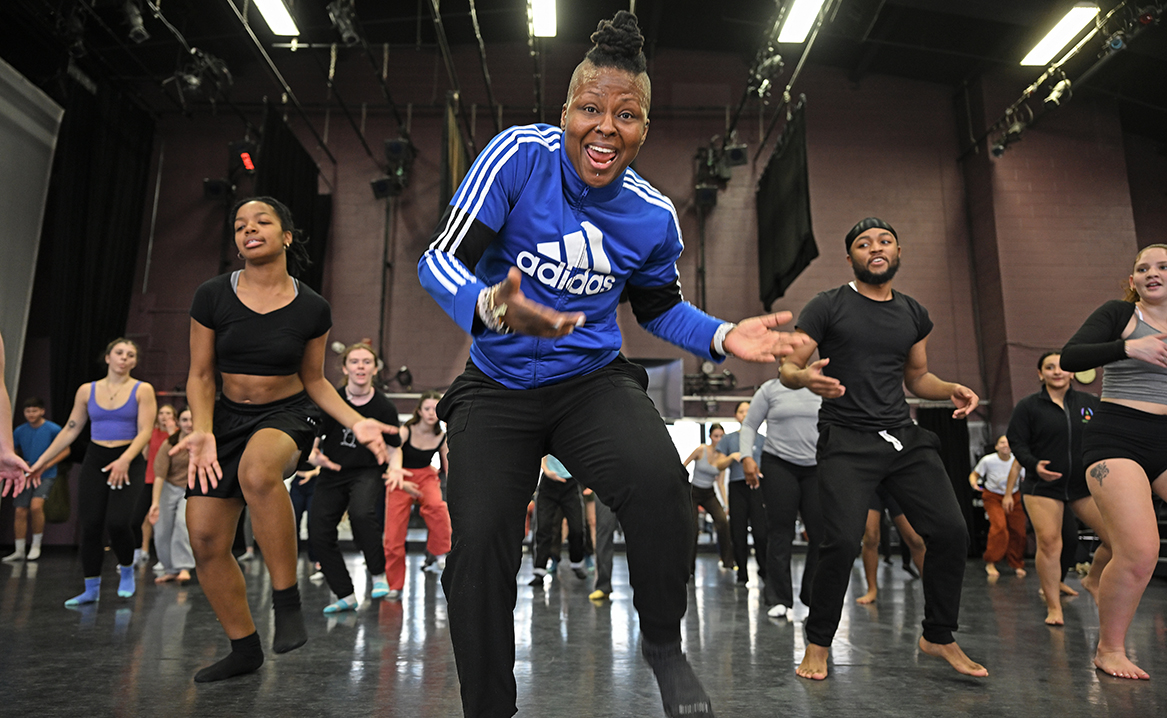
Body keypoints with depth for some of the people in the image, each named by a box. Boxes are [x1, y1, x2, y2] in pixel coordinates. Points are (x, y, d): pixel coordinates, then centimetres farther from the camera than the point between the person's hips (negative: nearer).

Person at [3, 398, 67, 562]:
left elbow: (65, 451, -5)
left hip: (46, 476, -4)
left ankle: (36, 544, -4)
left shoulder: (53, 429, -9)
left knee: (36, 505, -23)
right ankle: (19, 551, 15)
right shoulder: (20, 431, 4)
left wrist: (44, 467, -12)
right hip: (26, 476, 5)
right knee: (20, 511, 2)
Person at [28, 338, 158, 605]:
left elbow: (145, 432, -9)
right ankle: (91, 589, 14)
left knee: (117, 523, -16)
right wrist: (42, 461, 9)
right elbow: (70, 430, 12)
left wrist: (124, 460, -22)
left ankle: (127, 570, 13)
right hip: (95, 460, 3)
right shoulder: (87, 391, 8)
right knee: (91, 525, 0)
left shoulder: (142, 390, -1)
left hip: (129, 462, -3)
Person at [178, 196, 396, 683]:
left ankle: (287, 601, -23)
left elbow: (314, 380, 4)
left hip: (288, 414, -3)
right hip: (228, 417, 4)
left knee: (257, 470, -39)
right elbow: (200, 376, 1)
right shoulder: (212, 297, -5)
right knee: (205, 541, -2)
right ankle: (244, 649, 19)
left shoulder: (312, 309, -6)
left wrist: (356, 423, -9)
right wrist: (202, 431, -15)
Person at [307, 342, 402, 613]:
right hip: (332, 473, 3)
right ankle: (346, 595, 14)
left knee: (361, 513, -32)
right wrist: (314, 456, -22)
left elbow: (392, 447, 3)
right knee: (318, 534, -4)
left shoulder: (384, 407, -8)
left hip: (368, 472, -3)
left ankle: (378, 574, -8)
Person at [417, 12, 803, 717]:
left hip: (593, 379, 1)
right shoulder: (520, 155, -12)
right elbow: (441, 257, -17)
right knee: (478, 550, -11)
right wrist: (491, 307, -39)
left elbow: (659, 305, 15)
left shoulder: (654, 217, -3)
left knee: (659, 479, -29)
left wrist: (722, 337, -3)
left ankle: (665, 645, 0)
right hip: (498, 387, 0)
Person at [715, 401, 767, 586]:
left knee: (761, 532, -11)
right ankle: (742, 575, 10)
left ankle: (764, 571, 8)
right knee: (738, 534, 0)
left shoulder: (761, 439, 11)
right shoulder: (728, 439, 13)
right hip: (737, 487, 1)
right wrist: (732, 456, -8)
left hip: (757, 487, -1)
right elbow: (719, 465, 10)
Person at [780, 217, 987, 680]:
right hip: (846, 440, -5)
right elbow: (787, 368, -2)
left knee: (951, 532, -3)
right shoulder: (828, 307, 0)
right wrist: (806, 377, -26)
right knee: (842, 543, -17)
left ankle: (938, 637, 20)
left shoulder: (914, 315, 16)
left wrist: (953, 390, 5)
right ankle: (818, 645, 6)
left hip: (904, 437, 5)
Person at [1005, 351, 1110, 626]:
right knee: (1049, 543, -9)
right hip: (1043, 486, -3)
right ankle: (1053, 607, 3)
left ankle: (1093, 580, 27)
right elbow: (1017, 442, -3)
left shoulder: (1090, 403, 6)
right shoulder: (1028, 406, -2)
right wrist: (1034, 464, -19)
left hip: (1086, 484, 3)